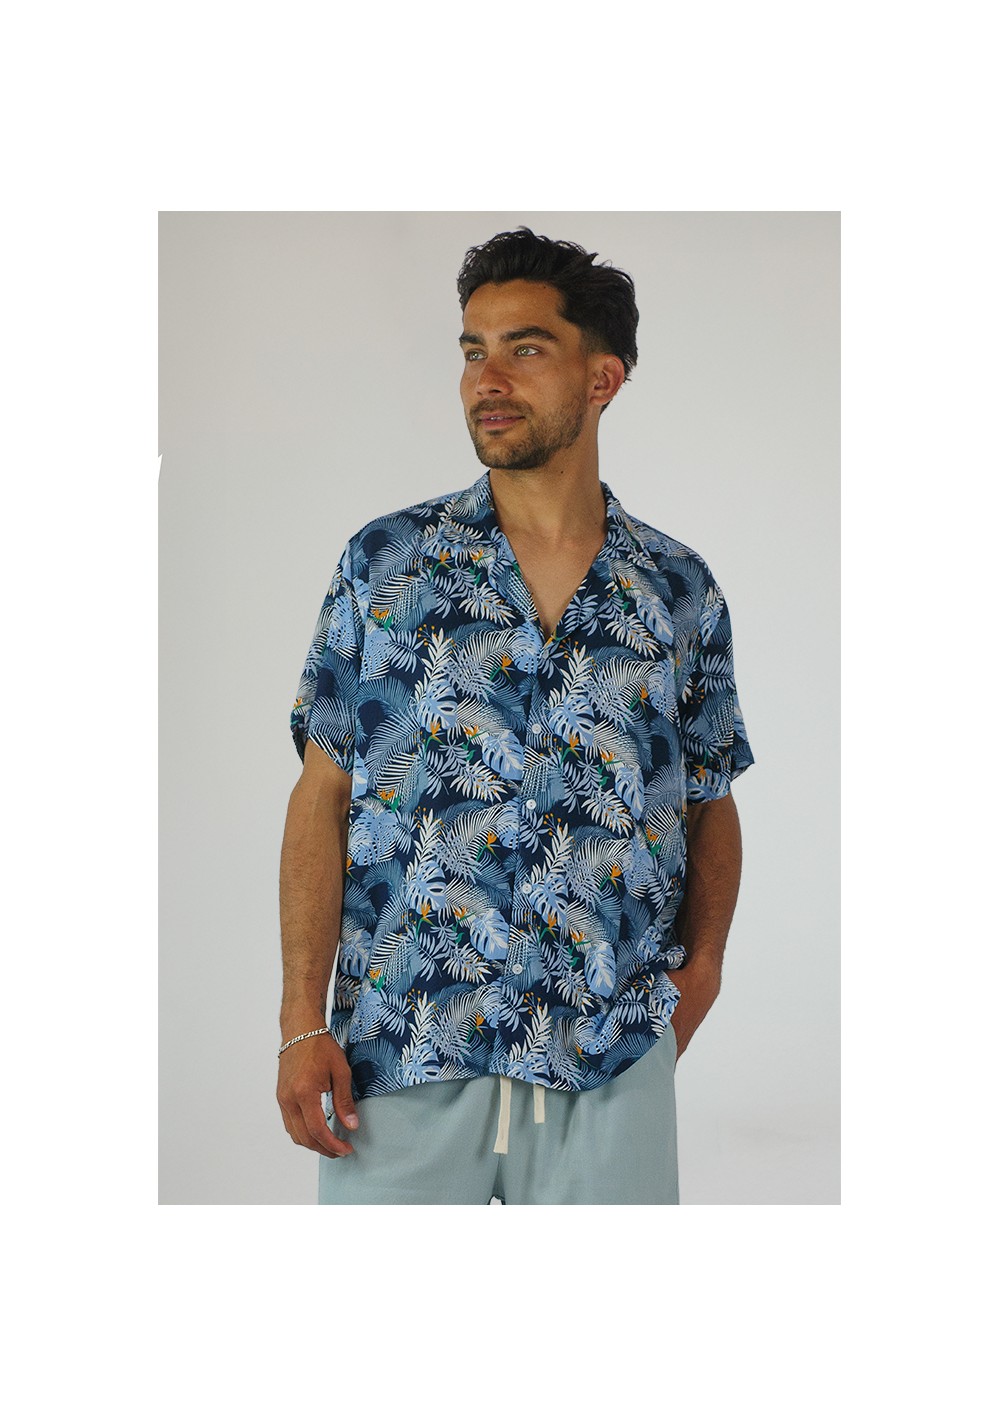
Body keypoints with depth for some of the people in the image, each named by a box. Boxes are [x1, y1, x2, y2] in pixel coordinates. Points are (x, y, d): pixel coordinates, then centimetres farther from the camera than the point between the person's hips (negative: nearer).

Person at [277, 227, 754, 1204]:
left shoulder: (682, 593, 5)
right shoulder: (385, 564, 2)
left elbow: (711, 805, 15)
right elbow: (323, 795, 1)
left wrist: (704, 957, -2)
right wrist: (303, 1023, -5)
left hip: (613, 1061, 1)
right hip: (400, 1056, -1)